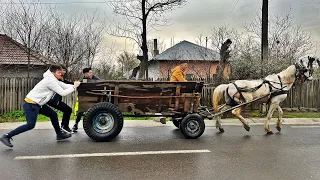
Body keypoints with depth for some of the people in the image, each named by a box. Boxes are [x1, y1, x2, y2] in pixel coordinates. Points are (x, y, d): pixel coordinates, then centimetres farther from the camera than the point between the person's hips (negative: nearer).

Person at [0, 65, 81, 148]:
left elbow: (65, 86, 9)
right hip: (30, 104, -10)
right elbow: (63, 93, -21)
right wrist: (74, 87, -13)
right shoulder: (50, 81, -21)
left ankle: (59, 134, 22)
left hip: (37, 103, 10)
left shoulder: (53, 80, 10)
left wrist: (74, 85, -3)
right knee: (31, 124, -11)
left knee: (53, 114, 11)